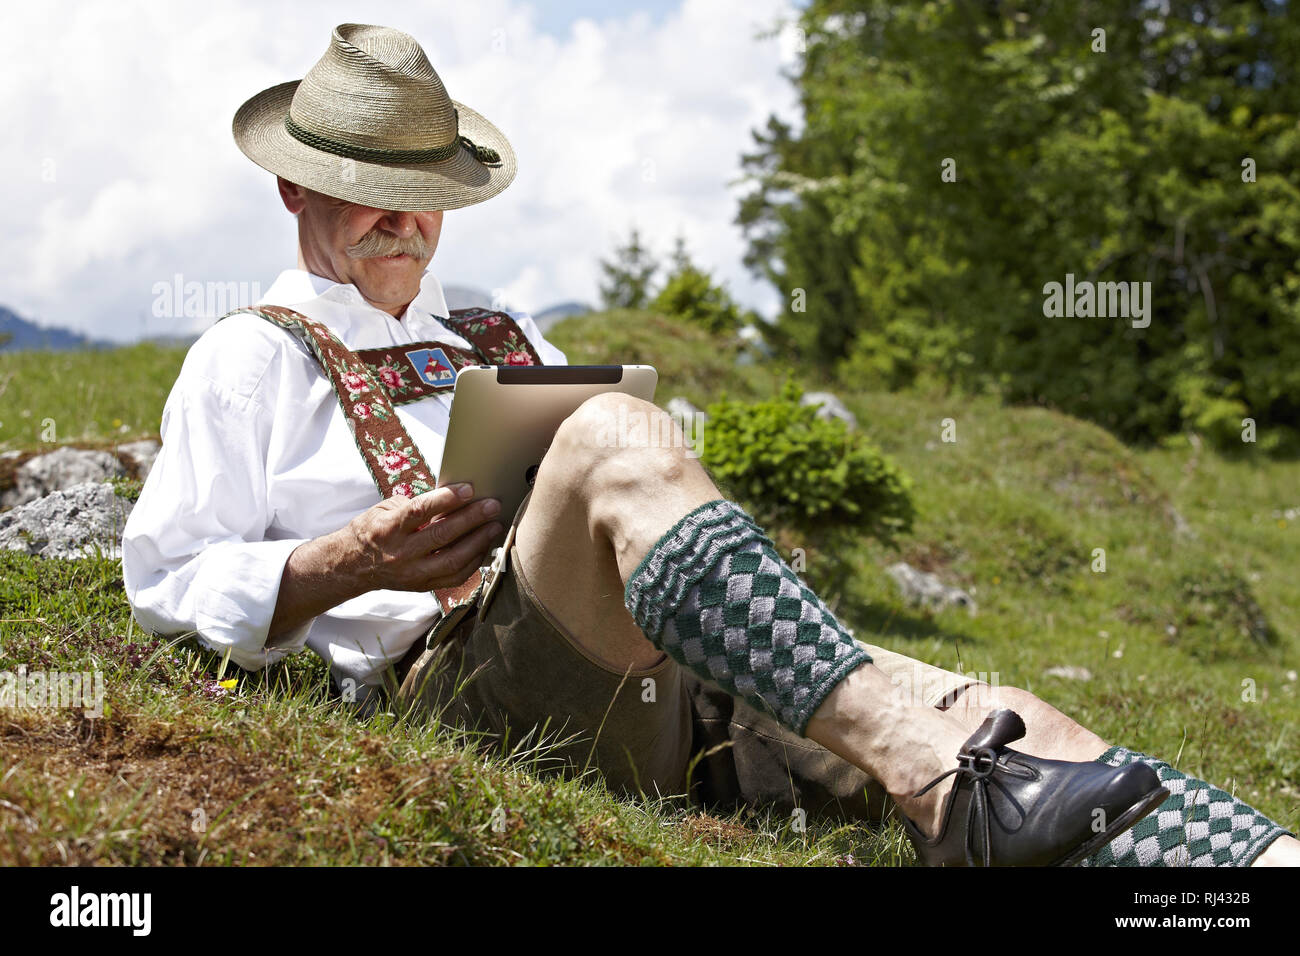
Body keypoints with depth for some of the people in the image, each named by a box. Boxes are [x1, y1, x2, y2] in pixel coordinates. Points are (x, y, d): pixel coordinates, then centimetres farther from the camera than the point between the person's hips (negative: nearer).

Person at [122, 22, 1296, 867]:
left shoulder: (506, 347, 33)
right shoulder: (251, 361, 19)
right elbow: (166, 583, 9)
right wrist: (351, 564, -8)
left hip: (663, 687, 6)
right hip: (444, 679, -5)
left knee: (983, 710, -18)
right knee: (615, 435, -34)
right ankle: (945, 785, -49)